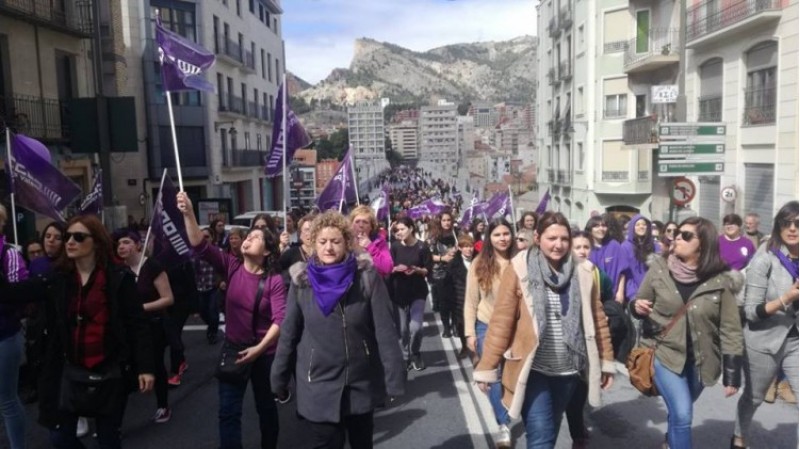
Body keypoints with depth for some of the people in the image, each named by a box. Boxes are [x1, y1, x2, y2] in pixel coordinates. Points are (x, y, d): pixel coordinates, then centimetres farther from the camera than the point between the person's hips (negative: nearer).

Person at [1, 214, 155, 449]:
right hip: (69, 369, 4)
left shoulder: (119, 278, -10)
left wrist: (144, 367, -14)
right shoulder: (57, 278, 2)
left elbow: (137, 324, -10)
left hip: (109, 369, -4)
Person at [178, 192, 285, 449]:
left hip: (265, 352, -2)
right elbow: (200, 247, -18)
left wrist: (259, 348, -26)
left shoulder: (274, 280, -12)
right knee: (229, 412, 4)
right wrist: (188, 214, -31)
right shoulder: (231, 267, -6)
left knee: (265, 406, 17)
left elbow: (280, 319, -17)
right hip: (233, 348, 2)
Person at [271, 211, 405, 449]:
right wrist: (279, 379, 5)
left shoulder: (367, 276, -11)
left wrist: (394, 378, -13)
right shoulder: (302, 281, -6)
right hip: (319, 386, 0)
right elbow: (288, 334, 0)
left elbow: (385, 330, -11)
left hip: (363, 382, 1)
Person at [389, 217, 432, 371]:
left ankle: (415, 354, 15)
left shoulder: (422, 247, -7)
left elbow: (428, 270, -3)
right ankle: (406, 355, 26)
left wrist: (417, 270, -22)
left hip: (418, 292, -2)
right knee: (402, 328, 5)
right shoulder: (395, 246, -2)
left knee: (415, 327, -11)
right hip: (399, 292, 2)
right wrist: (396, 268, -19)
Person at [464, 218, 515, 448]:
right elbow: (470, 302, -3)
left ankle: (506, 423, 32)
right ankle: (503, 425, 19)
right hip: (486, 327, -1)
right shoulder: (479, 264, -7)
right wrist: (470, 333, -6)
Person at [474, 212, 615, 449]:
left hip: (568, 370, 4)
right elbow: (501, 321, -10)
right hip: (533, 369, -4)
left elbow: (597, 319, 8)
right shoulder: (519, 269, -10)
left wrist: (606, 362, 11)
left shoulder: (583, 272, 1)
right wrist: (487, 367, -9)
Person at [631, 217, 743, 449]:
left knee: (679, 413, 19)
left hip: (700, 360, 1)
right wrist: (636, 307, -21)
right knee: (682, 415, -14)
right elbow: (639, 304, 4)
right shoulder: (659, 268, -8)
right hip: (664, 352, -1)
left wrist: (732, 375, -7)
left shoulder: (721, 280, -11)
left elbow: (730, 329, -7)